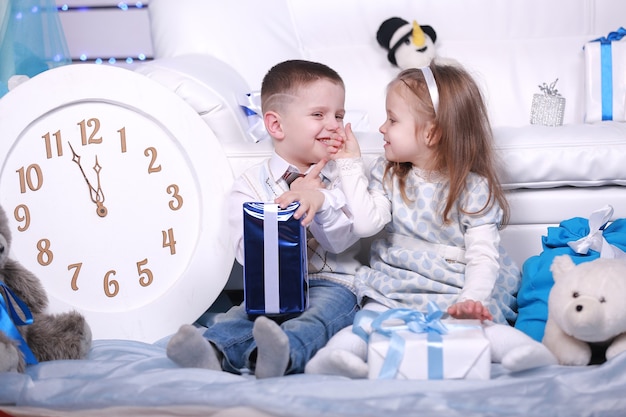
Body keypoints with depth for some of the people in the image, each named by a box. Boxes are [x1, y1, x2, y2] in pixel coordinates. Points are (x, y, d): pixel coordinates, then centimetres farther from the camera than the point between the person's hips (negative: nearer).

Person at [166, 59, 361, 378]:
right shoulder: (250, 185, 7)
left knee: (324, 310, -34)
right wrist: (293, 205, -12)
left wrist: (322, 202, -20)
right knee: (238, 316, -29)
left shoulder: (342, 178, 11)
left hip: (331, 284, -1)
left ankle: (284, 353, -62)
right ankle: (213, 351, -58)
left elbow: (343, 242, -2)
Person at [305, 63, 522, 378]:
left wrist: (472, 300, -27)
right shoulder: (388, 174, 11)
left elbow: (483, 254, -9)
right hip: (393, 289, 3)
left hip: (452, 294, -3)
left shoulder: (473, 187, -3)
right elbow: (366, 224, -5)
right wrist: (351, 164, -2)